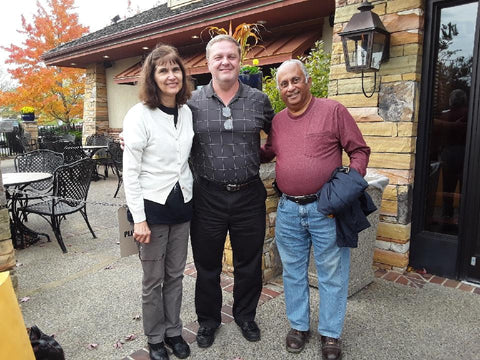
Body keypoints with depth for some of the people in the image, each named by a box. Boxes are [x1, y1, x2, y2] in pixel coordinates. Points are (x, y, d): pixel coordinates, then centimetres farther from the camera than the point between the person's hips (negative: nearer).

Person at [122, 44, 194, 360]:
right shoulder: (139, 115, -12)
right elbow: (130, 172, -13)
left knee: (175, 275, 16)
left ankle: (174, 331, 36)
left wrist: (190, 195, 12)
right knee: (153, 280, 9)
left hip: (182, 204, 5)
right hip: (153, 206, -5)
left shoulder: (187, 112, 4)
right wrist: (139, 219, -15)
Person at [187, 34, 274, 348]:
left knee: (249, 264, 16)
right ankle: (208, 319, 38)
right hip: (208, 197, 0)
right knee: (207, 265, 14)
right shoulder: (193, 102, -1)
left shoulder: (259, 100, 2)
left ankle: (245, 315, 41)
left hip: (249, 196, 1)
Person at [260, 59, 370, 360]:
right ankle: (299, 326, 36)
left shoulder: (333, 111, -5)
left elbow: (360, 151, -2)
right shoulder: (277, 121, 9)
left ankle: (330, 334, 28)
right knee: (293, 271, 16)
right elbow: (266, 154, 22)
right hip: (288, 210, 4)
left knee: (332, 273, 9)